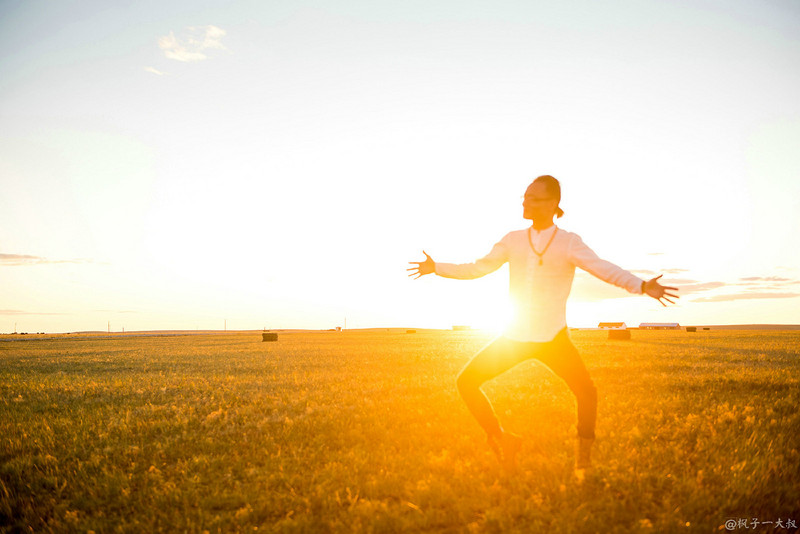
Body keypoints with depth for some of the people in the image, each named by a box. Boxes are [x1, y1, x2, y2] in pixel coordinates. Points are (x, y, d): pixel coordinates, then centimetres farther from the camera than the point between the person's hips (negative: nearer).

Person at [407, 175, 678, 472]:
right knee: (466, 382, -8)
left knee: (587, 393, -21)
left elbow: (604, 270, -16)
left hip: (553, 338, -3)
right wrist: (436, 268, 11)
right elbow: (478, 268, 13)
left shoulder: (568, 243, -5)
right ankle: (501, 441, 12)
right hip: (516, 336, 3)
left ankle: (583, 455, 9)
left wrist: (642, 286, -31)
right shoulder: (513, 240, 5)